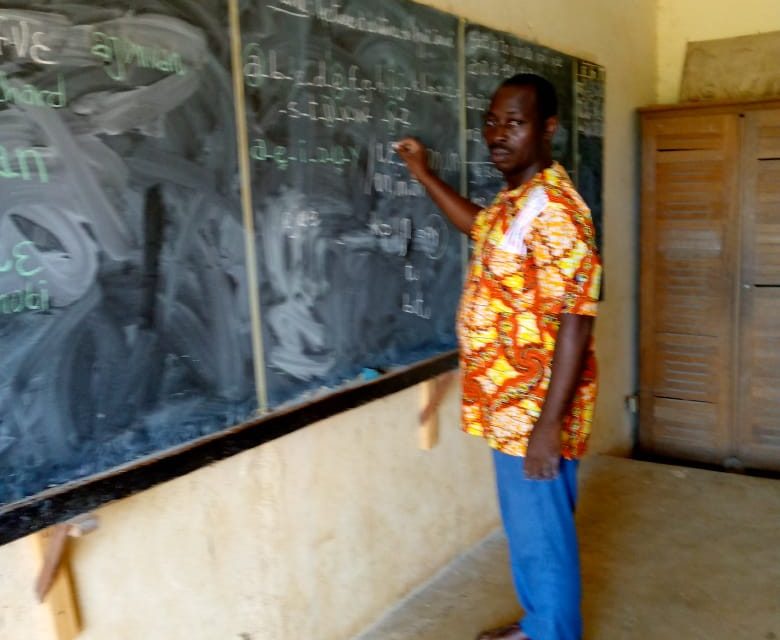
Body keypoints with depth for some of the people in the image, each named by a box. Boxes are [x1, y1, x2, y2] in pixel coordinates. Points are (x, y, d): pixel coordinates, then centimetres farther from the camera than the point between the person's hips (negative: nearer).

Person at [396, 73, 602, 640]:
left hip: (536, 409, -10)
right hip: (511, 404, 10)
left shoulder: (554, 209, -22)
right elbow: (484, 229, 32)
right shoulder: (517, 198, 8)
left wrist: (549, 424, -25)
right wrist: (425, 175, 29)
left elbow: (575, 323, -25)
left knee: (543, 534, 8)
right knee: (526, 526, 23)